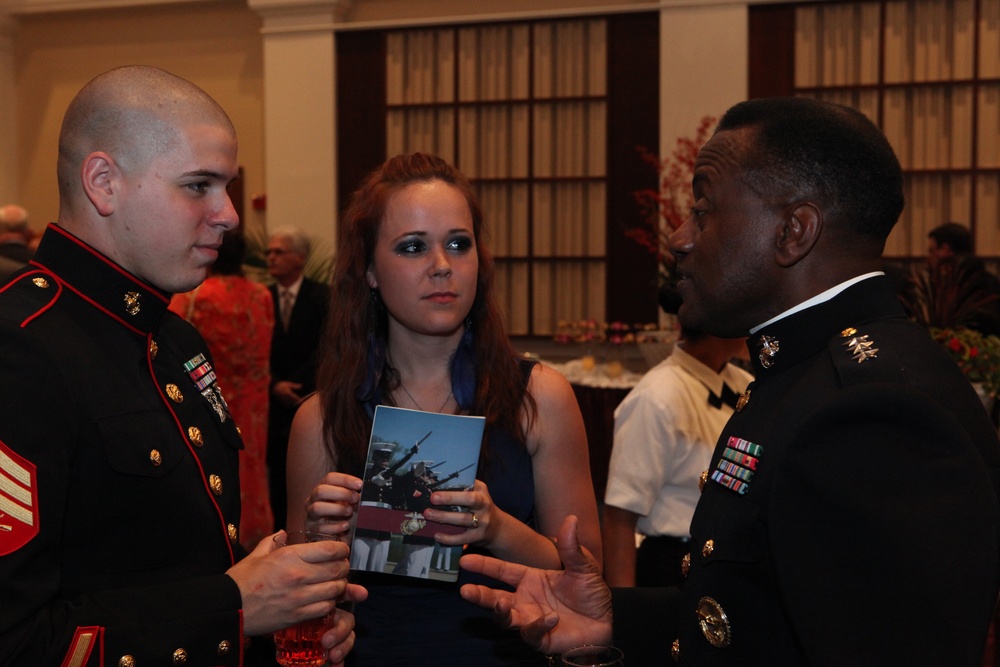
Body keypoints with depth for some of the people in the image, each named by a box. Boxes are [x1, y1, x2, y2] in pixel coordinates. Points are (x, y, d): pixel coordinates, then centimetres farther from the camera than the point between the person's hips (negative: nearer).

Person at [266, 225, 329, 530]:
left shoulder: (322, 297, -1)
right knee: (278, 480, 2)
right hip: (275, 404, 3)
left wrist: (294, 387, -14)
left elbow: (324, 350, -7)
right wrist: (274, 385, -11)